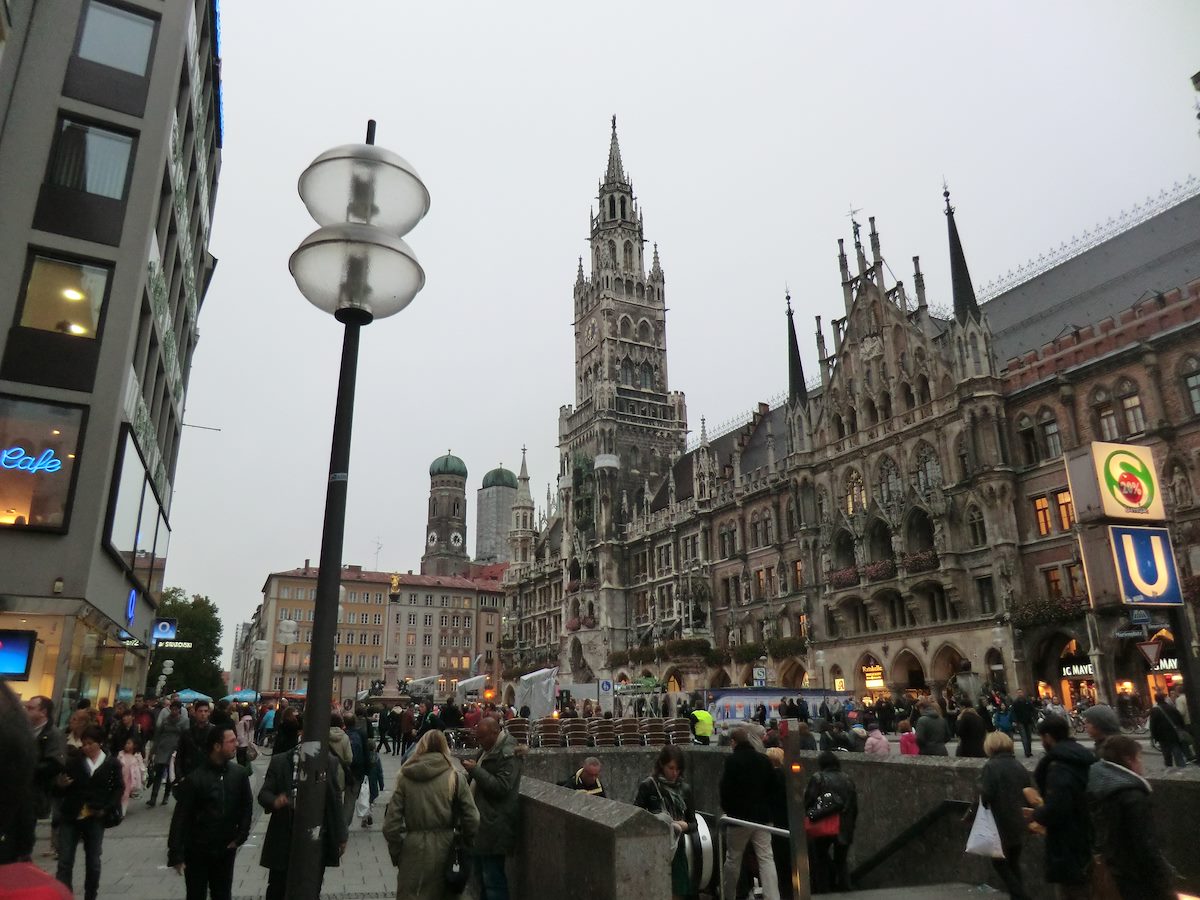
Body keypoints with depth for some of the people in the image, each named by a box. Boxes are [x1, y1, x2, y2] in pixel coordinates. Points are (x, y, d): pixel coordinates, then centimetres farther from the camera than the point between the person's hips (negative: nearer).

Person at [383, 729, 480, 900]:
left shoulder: (405, 778, -4)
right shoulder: (455, 778, -5)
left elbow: (391, 825, -5)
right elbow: (473, 820, -7)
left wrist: (396, 853, 10)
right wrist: (466, 847, 10)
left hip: (414, 848, 0)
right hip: (444, 846, 1)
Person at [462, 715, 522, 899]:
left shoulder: (508, 753, -18)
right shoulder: (487, 747, 11)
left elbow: (501, 787, -24)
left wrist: (475, 770, -23)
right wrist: (470, 775, 4)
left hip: (495, 824, -10)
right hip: (482, 820, 10)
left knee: (492, 878, -3)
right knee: (481, 872, 20)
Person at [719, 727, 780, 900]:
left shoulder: (732, 760, -12)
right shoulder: (764, 760, 3)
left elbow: (726, 788, -10)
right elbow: (772, 787, 11)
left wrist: (727, 809, 6)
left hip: (740, 815, -3)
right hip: (762, 816, 4)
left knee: (733, 858, 11)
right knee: (766, 858, 3)